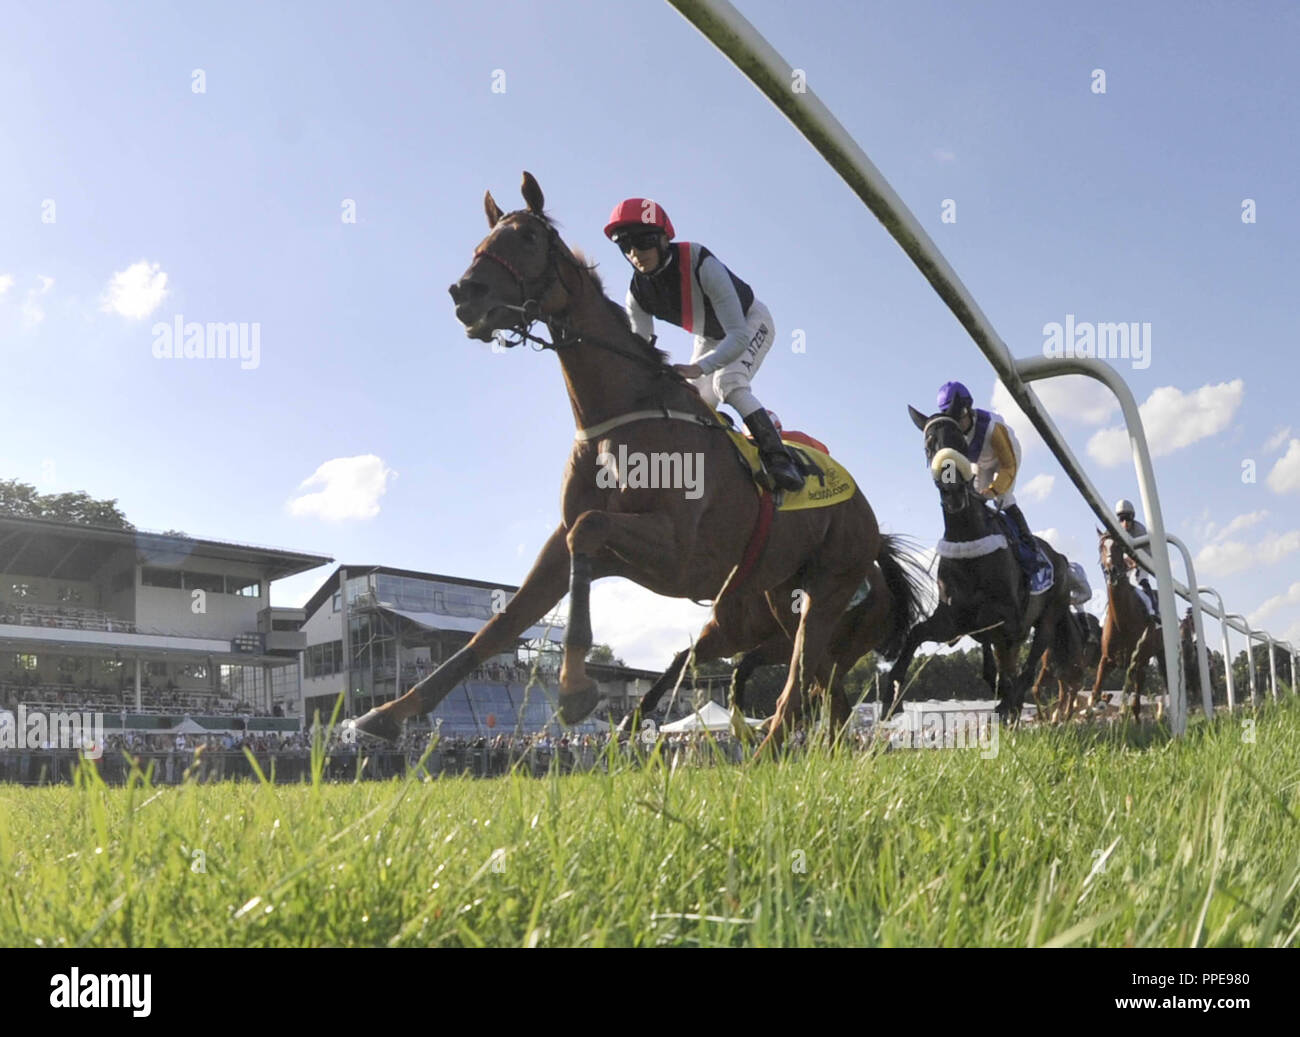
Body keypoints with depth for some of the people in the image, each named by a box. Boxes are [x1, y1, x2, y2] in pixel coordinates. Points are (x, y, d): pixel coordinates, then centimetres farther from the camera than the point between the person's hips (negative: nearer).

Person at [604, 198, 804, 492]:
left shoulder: (702, 265, -39)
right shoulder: (637, 293, -20)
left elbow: (738, 335, -43)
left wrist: (699, 368, -56)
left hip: (750, 323, -7)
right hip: (709, 338, 7)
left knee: (727, 382, -30)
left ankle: (777, 457, -29)